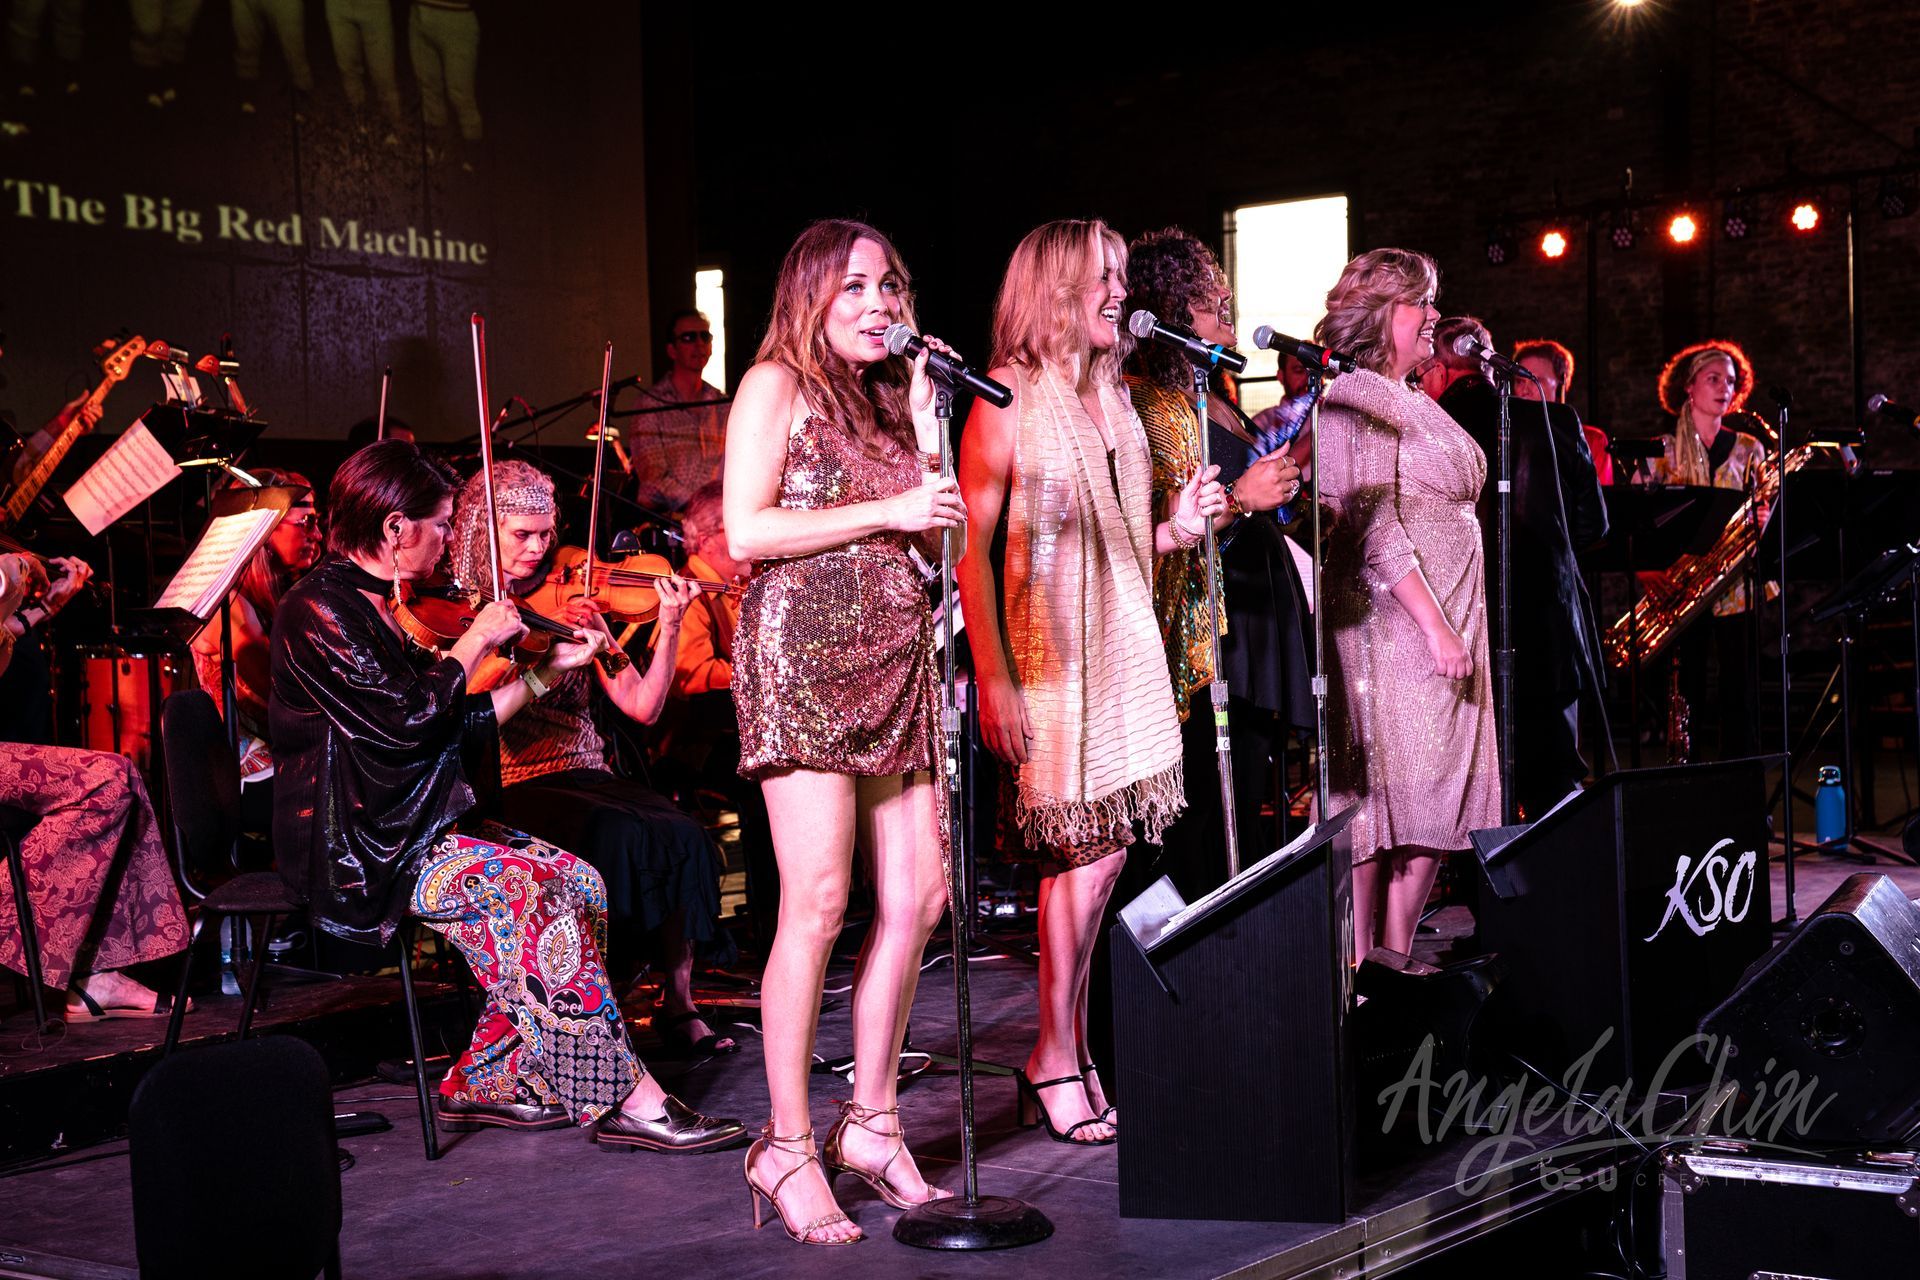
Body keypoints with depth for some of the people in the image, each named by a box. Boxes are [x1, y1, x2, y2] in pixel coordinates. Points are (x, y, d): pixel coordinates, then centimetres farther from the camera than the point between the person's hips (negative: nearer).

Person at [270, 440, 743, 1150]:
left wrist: (550, 669, 14)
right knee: (533, 889, -25)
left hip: (412, 826, 9)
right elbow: (404, 718, -22)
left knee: (577, 879, -7)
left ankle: (488, 1079, -3)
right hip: (358, 850, -9)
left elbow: (459, 729, 16)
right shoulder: (318, 609, -12)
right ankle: (624, 1098, -21)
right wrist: (476, 641, -10)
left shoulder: (373, 606, 17)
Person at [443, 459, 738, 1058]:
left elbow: (642, 707, 4)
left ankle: (677, 1003, -10)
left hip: (585, 777, 4)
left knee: (682, 837, -23)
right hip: (510, 790, -4)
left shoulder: (569, 606, 12)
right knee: (616, 837, -32)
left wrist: (668, 630, -8)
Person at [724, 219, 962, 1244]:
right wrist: (886, 512, -11)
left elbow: (933, 537, 15)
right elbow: (746, 532, -10)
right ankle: (787, 1148, 0)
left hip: (894, 659, 7)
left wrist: (928, 415, 7)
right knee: (818, 903, -10)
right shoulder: (777, 384, 1)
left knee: (917, 895, 2)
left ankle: (871, 1124, 14)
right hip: (803, 650, -7)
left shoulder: (889, 392, 21)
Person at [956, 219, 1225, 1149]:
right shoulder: (1008, 400, -6)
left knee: (1103, 849, 5)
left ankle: (1066, 1049, 14)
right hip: (1049, 654, -7)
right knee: (1086, 853, -6)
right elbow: (971, 544, -12)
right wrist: (992, 677, -19)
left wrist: (1178, 526, 4)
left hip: (1124, 650, 7)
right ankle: (1056, 1060, 5)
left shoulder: (1114, 399, 17)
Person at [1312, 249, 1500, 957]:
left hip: (1447, 623, 9)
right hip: (1390, 626, -9)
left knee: (1440, 804, 7)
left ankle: (1397, 960, 12)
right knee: (1380, 797, -8)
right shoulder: (1355, 400, -9)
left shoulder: (1412, 401, 20)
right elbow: (1374, 527, -17)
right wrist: (1435, 626, -21)